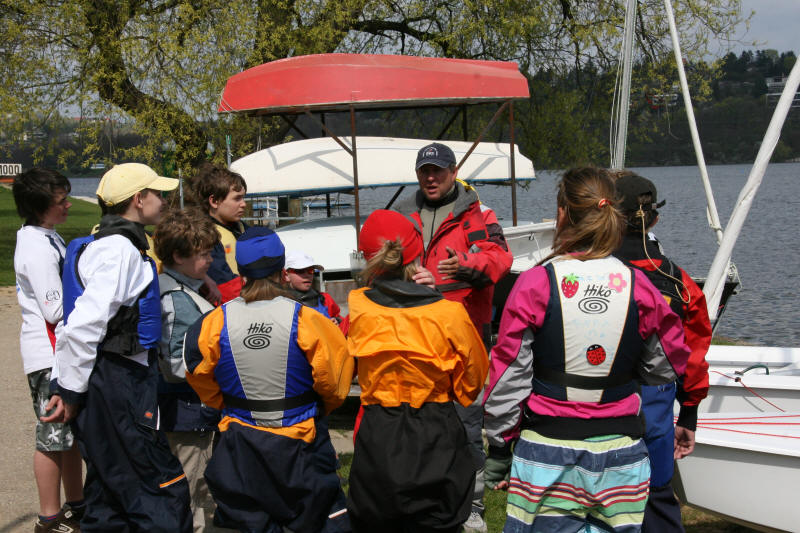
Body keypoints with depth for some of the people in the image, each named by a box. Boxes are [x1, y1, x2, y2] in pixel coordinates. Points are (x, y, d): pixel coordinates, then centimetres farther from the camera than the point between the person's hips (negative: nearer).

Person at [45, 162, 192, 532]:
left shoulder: (116, 245, 17)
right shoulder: (120, 250, -16)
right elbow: (82, 326, -22)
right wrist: (71, 392, -16)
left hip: (122, 381, 11)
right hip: (116, 386, -11)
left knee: (110, 495, 15)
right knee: (165, 492, -8)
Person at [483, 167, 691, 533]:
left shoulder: (534, 285, -11)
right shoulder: (637, 286, -4)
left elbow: (508, 380, -8)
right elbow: (667, 368, 8)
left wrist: (499, 450, 2)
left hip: (547, 453, -2)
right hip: (619, 454, 2)